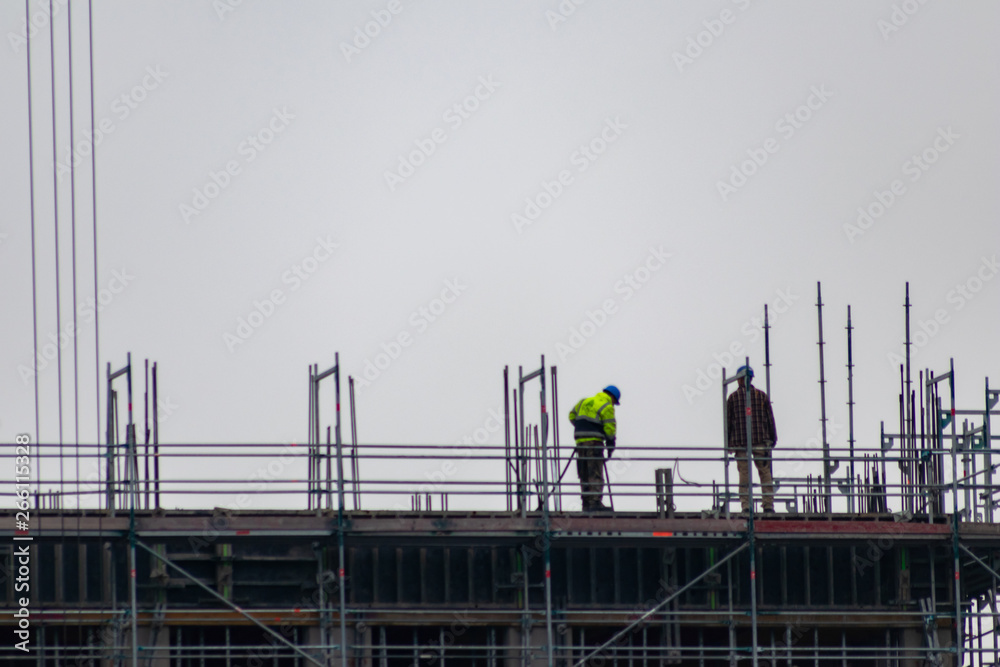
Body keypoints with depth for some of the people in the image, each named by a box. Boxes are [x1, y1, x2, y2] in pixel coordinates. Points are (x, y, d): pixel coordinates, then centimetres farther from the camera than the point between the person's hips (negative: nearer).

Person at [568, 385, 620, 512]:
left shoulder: (584, 402, 17)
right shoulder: (607, 407, -4)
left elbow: (572, 415, 24)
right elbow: (610, 428, -8)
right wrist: (611, 445, 1)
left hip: (580, 441, 7)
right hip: (594, 442, -7)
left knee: (585, 475, 11)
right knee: (595, 475, -8)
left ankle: (586, 504, 11)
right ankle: (595, 503, -16)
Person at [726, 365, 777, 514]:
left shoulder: (733, 397, 2)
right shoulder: (762, 395, 5)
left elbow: (728, 421, 2)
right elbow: (770, 419, 6)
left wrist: (728, 442, 7)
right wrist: (773, 438, 13)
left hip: (740, 441, -1)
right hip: (761, 440, 1)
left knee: (744, 474, 0)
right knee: (765, 473, 5)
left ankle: (746, 505, -6)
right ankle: (768, 504, 0)